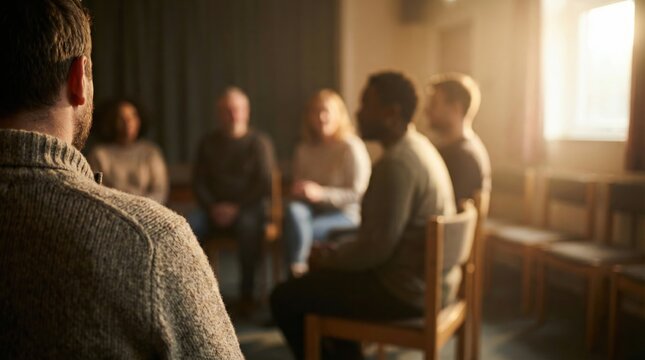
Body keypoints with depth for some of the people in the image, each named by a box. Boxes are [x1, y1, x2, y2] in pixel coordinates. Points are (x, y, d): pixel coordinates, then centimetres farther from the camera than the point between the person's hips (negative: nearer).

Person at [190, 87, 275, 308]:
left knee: (249, 226, -37)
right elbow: (198, 182, 11)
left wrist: (237, 208, -14)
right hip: (215, 209, 3)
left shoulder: (259, 142, 4)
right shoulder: (208, 143, 15)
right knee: (187, 225, -28)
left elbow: (264, 184, -3)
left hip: (249, 208, -3)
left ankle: (247, 293, -25)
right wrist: (212, 207, -7)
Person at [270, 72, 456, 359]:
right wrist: (334, 253, 7)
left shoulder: (395, 163, -24)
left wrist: (328, 256, -8)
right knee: (329, 274, 28)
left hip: (402, 291, -10)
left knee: (284, 298, -4)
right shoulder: (418, 147, 8)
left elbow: (376, 247, -25)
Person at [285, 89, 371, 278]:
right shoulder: (304, 150, 11)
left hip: (346, 215, -5)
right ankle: (296, 271, -31)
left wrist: (320, 193, -19)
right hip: (314, 211, 5)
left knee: (299, 229, -32)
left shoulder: (352, 147, -7)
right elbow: (298, 187, 22)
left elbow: (358, 194, -10)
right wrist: (297, 191, -3)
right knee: (293, 210, -31)